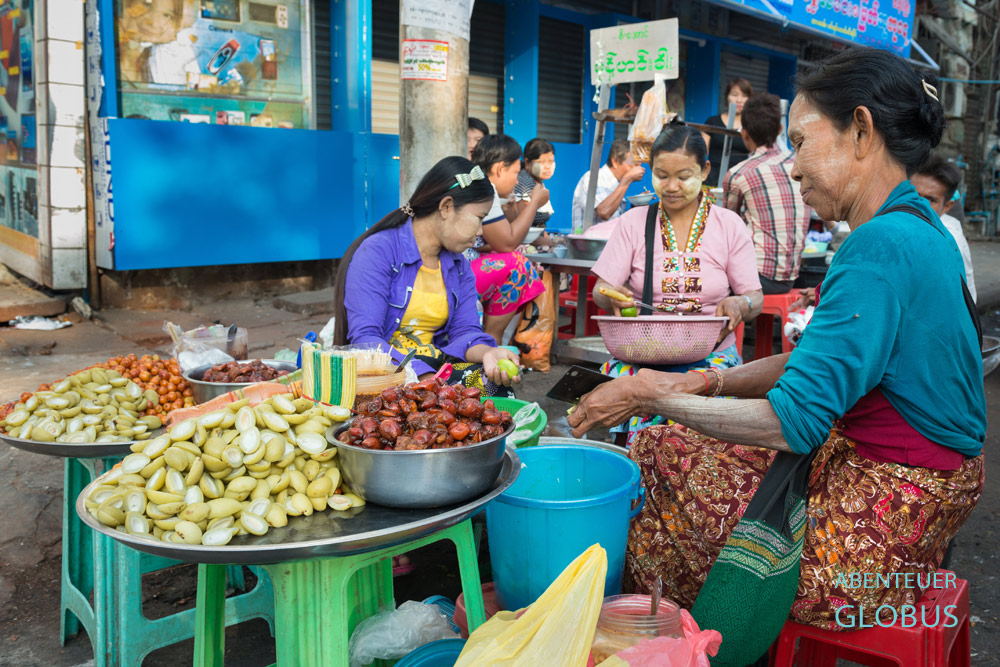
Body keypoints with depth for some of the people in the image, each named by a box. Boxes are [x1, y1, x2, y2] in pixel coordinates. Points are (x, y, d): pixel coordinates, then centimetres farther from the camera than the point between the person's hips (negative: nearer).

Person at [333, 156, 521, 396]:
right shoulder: (377, 252, -11)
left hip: (434, 367, 6)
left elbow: (464, 331, 4)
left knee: (494, 383, -24)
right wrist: (426, 380, -34)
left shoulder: (459, 266, 13)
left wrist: (487, 353, -21)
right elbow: (365, 338, -20)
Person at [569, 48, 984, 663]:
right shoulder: (919, 228, 8)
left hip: (874, 538, -9)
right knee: (662, 447, 10)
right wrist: (716, 381, 1)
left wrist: (653, 394, -17)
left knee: (656, 458, 0)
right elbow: (821, 360, 12)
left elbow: (792, 421, -26)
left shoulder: (882, 245, -25)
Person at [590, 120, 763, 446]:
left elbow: (755, 297, 7)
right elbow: (600, 292, 6)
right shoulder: (633, 221, 10)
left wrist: (739, 304, -17)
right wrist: (612, 297, -18)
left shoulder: (729, 225, 9)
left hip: (711, 355, 0)